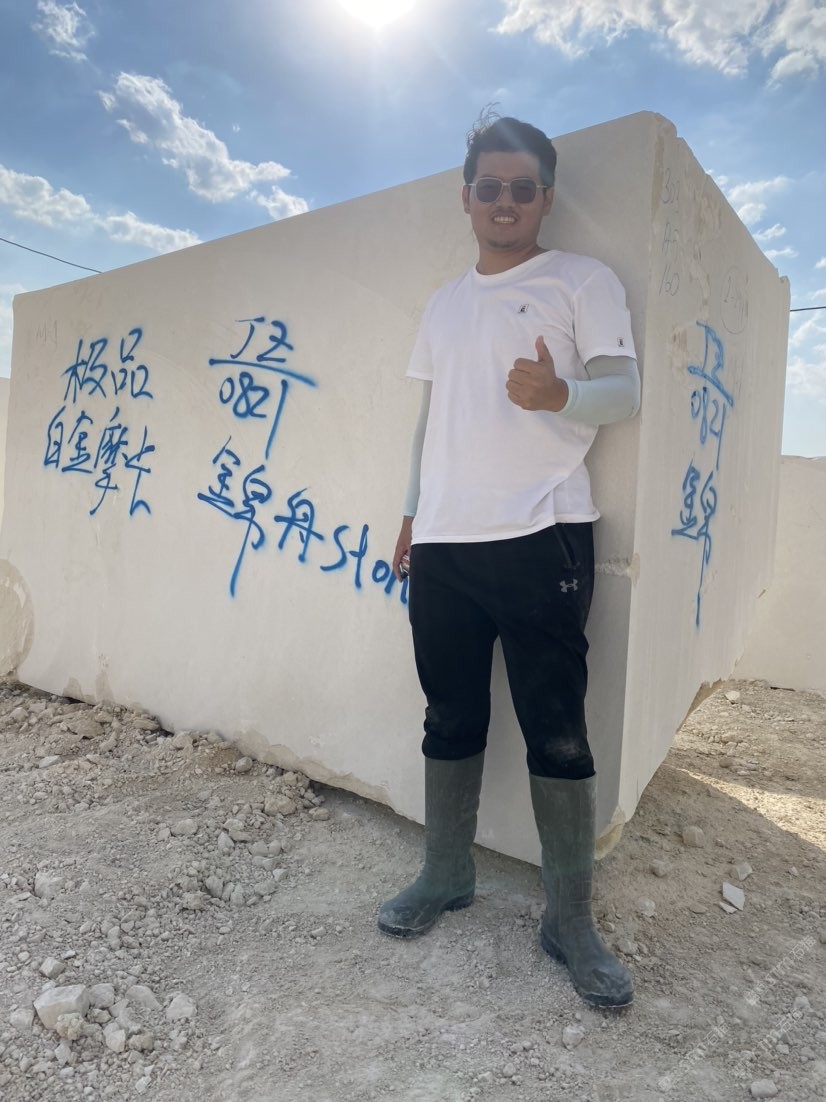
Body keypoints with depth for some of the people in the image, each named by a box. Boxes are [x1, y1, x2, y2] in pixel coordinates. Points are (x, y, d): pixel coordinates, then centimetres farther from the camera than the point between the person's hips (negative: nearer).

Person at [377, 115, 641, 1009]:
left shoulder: (583, 281, 7)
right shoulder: (444, 303, 23)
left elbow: (625, 388, -3)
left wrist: (561, 394, -24)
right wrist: (413, 511, 18)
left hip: (540, 537, -5)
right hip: (444, 542, 5)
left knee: (556, 731, -2)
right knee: (450, 720, 11)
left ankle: (570, 919, 14)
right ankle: (446, 876, 28)